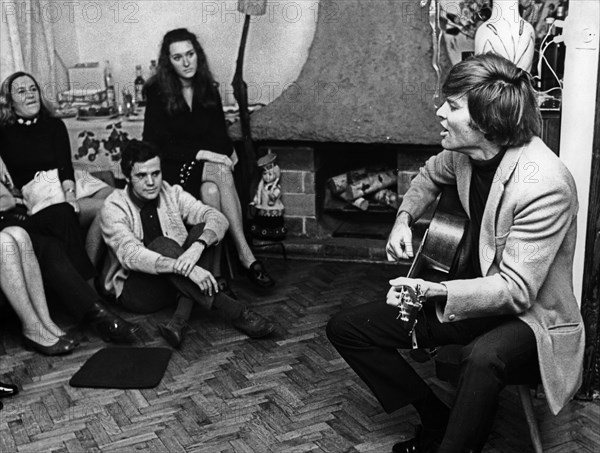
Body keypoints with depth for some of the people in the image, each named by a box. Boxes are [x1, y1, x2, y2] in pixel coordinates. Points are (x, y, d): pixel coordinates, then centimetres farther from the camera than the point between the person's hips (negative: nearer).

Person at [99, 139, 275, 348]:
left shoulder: (172, 194, 0)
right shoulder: (114, 208, -12)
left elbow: (217, 218, -13)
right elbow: (131, 255, -28)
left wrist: (198, 245, -36)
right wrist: (184, 267, -41)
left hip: (177, 281, 4)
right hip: (135, 288, -4)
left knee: (202, 230, -20)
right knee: (163, 245, -32)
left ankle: (180, 320, -32)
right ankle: (232, 310, -35)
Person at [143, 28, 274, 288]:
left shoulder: (209, 90, 12)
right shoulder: (157, 92, -2)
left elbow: (220, 135, 14)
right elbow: (154, 143, -9)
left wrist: (228, 153, -10)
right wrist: (199, 154, -19)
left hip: (208, 163, 4)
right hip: (174, 169, -4)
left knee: (212, 191, -34)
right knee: (221, 173, -35)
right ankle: (245, 255, -38)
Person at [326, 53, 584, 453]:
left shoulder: (544, 184, -27)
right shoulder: (466, 151, -5)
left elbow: (516, 290, -27)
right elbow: (431, 175, 20)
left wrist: (436, 292, -39)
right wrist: (405, 217, 3)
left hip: (532, 317, -8)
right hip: (474, 295, 8)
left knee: (485, 357, -44)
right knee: (345, 328, 2)